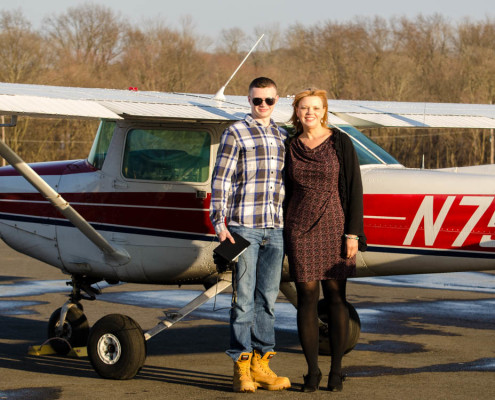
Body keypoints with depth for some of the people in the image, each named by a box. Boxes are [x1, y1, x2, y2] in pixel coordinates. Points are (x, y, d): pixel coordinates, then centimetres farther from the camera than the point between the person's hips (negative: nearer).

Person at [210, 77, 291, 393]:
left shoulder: (283, 138, 16)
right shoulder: (236, 133, 0)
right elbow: (221, 180, -3)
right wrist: (219, 223, -11)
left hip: (275, 228, 5)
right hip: (243, 227, -5)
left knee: (268, 297, 7)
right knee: (244, 298, -4)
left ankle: (261, 363, 13)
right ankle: (242, 368, 1)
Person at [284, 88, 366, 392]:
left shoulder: (340, 143, -3)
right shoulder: (290, 147, 7)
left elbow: (354, 188, -4)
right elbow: (286, 192, 13)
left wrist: (353, 233, -10)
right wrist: (282, 237, 9)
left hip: (334, 227, -2)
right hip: (301, 230, 2)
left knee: (336, 297, 1)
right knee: (307, 298, 1)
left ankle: (337, 370, 10)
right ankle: (312, 371, 9)